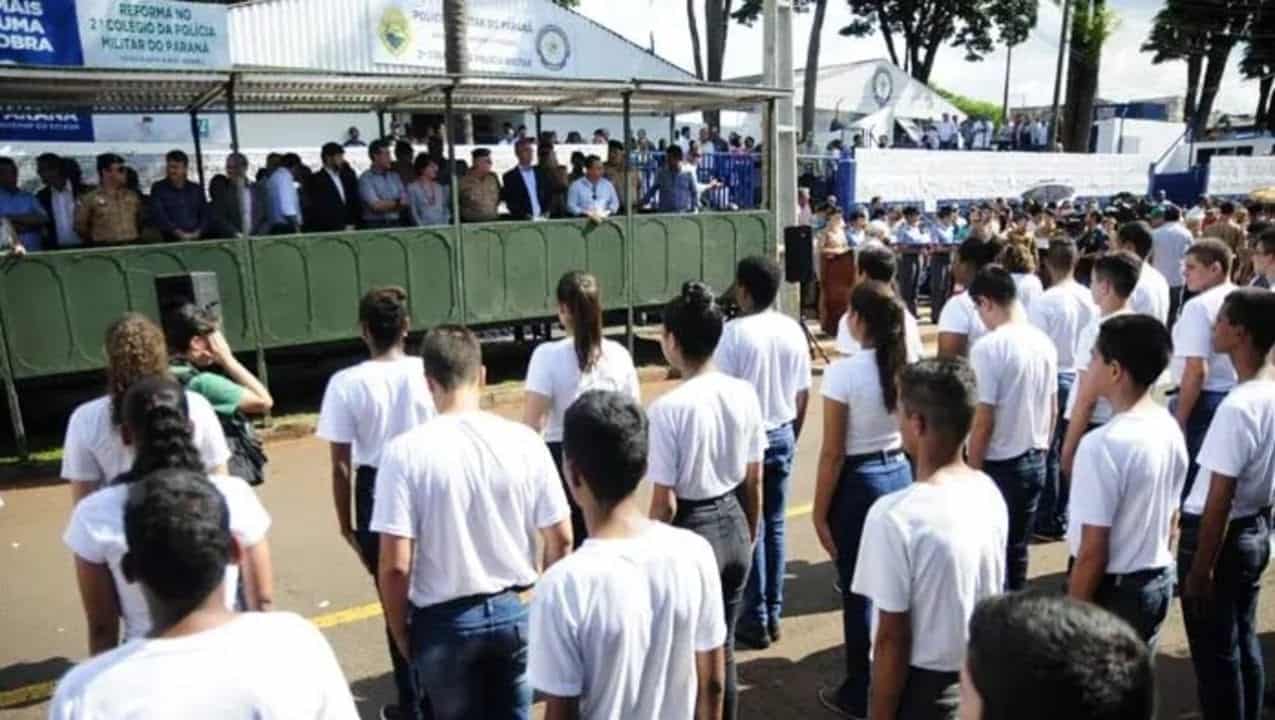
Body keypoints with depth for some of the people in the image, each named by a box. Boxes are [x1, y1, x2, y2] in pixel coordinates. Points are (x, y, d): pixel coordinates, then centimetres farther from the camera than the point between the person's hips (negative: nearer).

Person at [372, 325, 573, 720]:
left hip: (445, 622, -2)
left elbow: (395, 565, -16)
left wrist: (401, 633, 0)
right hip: (515, 611, 2)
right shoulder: (523, 441, -9)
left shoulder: (405, 452, -16)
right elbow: (560, 539, -3)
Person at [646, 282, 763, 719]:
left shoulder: (668, 408, -21)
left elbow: (664, 504, -17)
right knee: (723, 649, 21)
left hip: (691, 532, -5)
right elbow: (754, 480, 5)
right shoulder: (744, 395, -4)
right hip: (734, 525, 6)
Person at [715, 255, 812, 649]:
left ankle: (755, 620, 13)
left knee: (750, 528, 5)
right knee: (774, 525, 14)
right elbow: (803, 394, 7)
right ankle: (773, 614, 23)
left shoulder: (734, 333, -16)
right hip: (782, 435, 5)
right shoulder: (794, 331, 2)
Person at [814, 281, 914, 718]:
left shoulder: (844, 373, -18)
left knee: (858, 591, 7)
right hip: (900, 474, 6)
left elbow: (833, 453, -15)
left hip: (858, 483, -6)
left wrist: (820, 513, -7)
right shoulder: (908, 367, 0)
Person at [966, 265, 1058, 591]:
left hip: (1000, 466, -7)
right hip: (1035, 462, 7)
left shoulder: (988, 347, -19)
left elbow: (983, 421, -19)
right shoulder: (1044, 342, 3)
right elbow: (1053, 409, 11)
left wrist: (972, 471, -9)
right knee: (1017, 549, 18)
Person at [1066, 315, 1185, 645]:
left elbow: (1093, 550, -23)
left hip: (1113, 590, -7)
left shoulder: (1103, 444, -26)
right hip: (1159, 581, 8)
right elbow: (1171, 519, 10)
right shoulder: (1172, 429, -1)